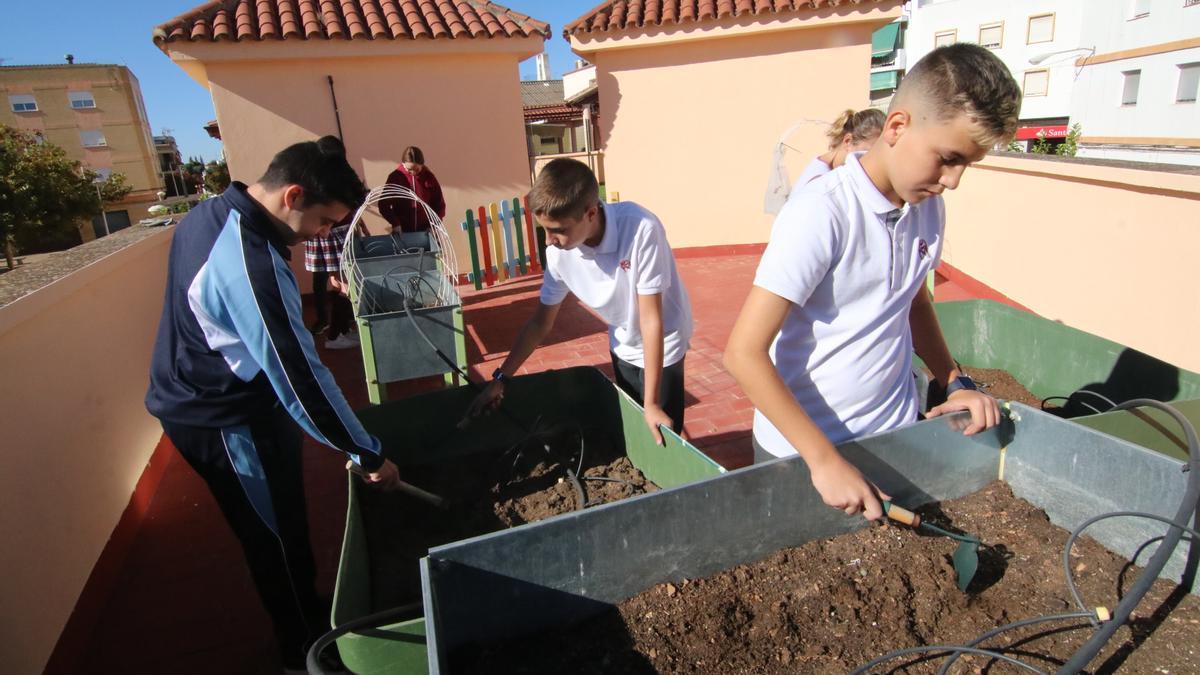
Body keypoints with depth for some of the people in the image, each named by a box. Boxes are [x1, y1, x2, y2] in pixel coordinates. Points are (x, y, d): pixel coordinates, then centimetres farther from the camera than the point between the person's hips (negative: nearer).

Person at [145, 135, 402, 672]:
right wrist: (368, 455, -20)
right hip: (227, 423, -9)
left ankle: (305, 614, 43)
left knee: (278, 530, 23)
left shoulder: (211, 213, 0)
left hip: (196, 402, 9)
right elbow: (301, 379, -30)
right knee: (278, 538, 10)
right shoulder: (250, 266, -32)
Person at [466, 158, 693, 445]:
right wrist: (501, 378, -6)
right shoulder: (559, 250, -20)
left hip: (662, 344, -4)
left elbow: (651, 319, -30)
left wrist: (651, 403, -26)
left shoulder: (640, 229, -35)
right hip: (623, 346, 4)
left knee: (659, 438, 4)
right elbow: (542, 320, -6)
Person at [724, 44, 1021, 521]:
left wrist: (955, 381, 4)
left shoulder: (928, 206, -1)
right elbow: (745, 352, -26)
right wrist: (824, 460, -26)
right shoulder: (822, 214, -23)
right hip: (802, 449, -6)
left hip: (898, 432, 6)